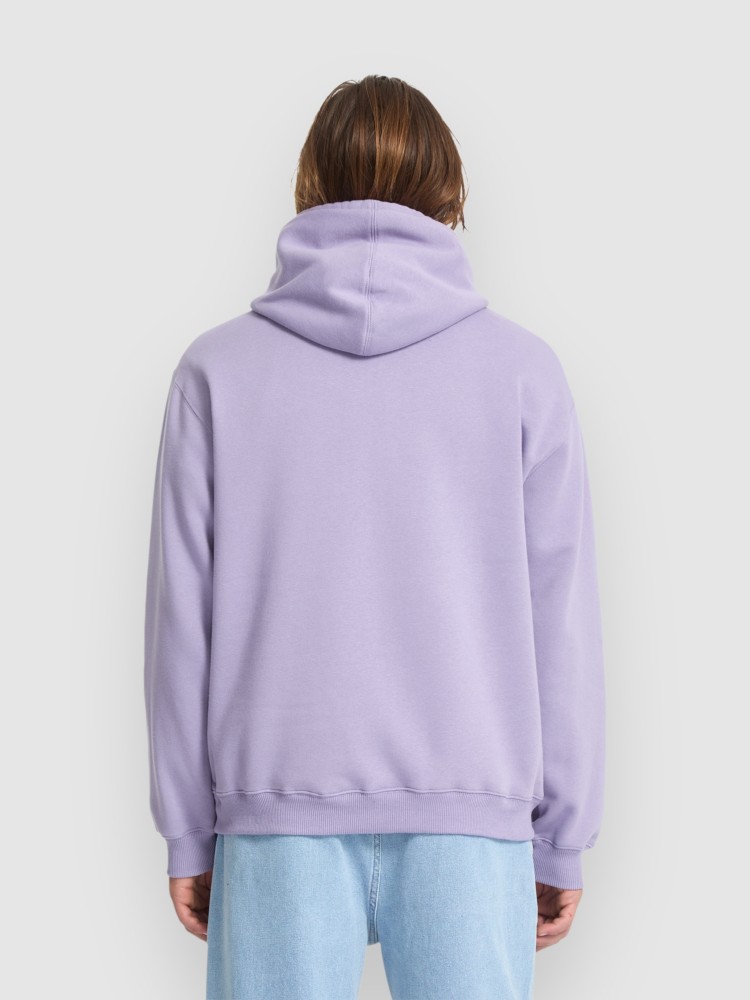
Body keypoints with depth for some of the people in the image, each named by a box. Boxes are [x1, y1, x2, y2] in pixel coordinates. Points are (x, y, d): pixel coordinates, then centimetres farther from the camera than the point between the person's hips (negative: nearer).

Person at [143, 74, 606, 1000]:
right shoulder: (521, 368, 0)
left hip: (278, 819, 1)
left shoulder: (217, 369, 1)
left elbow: (182, 618, 1)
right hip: (471, 817, 0)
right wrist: (561, 839, 9)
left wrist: (188, 834, 9)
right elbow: (561, 621, 0)